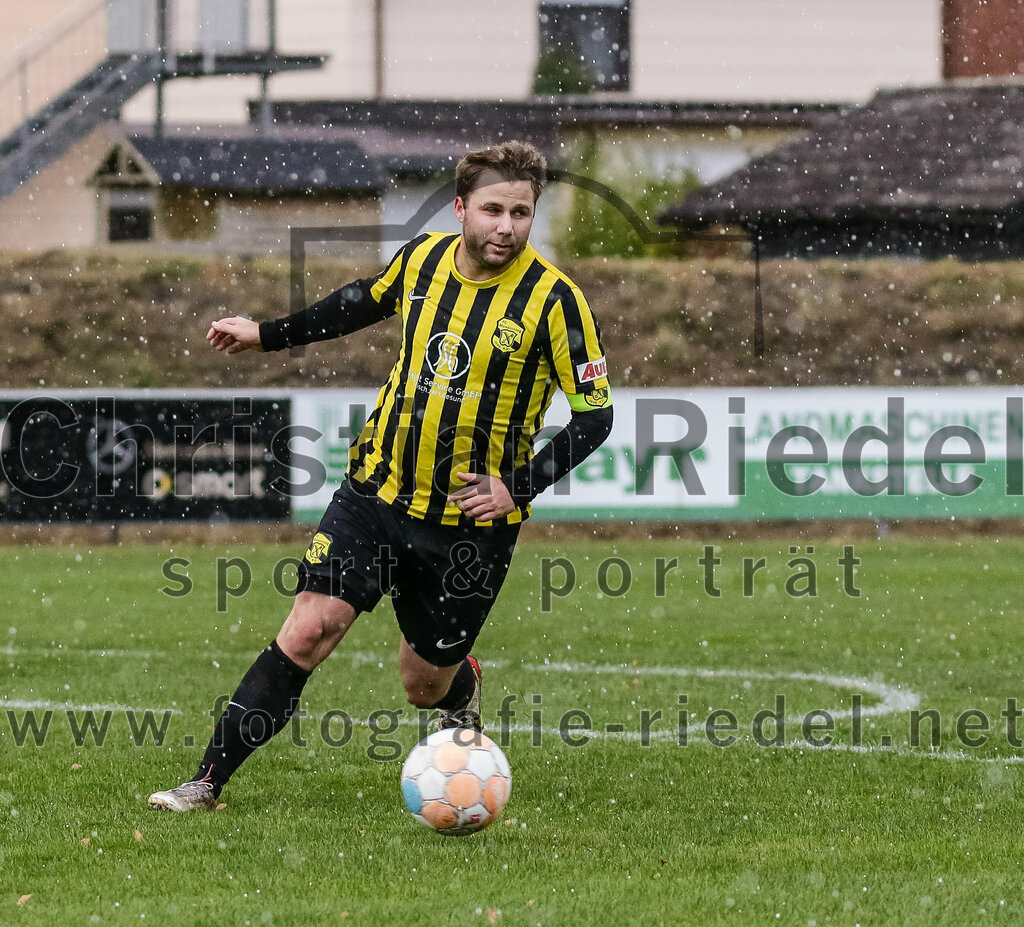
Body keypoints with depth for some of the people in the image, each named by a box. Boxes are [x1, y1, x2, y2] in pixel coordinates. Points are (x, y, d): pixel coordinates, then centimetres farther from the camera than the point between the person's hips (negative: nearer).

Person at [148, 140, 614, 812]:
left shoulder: (553, 299, -13)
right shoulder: (422, 258, -1)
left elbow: (595, 415, -9)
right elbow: (367, 302, 22)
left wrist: (517, 487, -19)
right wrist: (267, 335, 24)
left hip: (471, 522, -2)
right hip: (377, 492, 2)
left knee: (425, 684, 9)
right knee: (309, 630, -13)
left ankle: (462, 689, 48)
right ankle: (209, 781, -8)